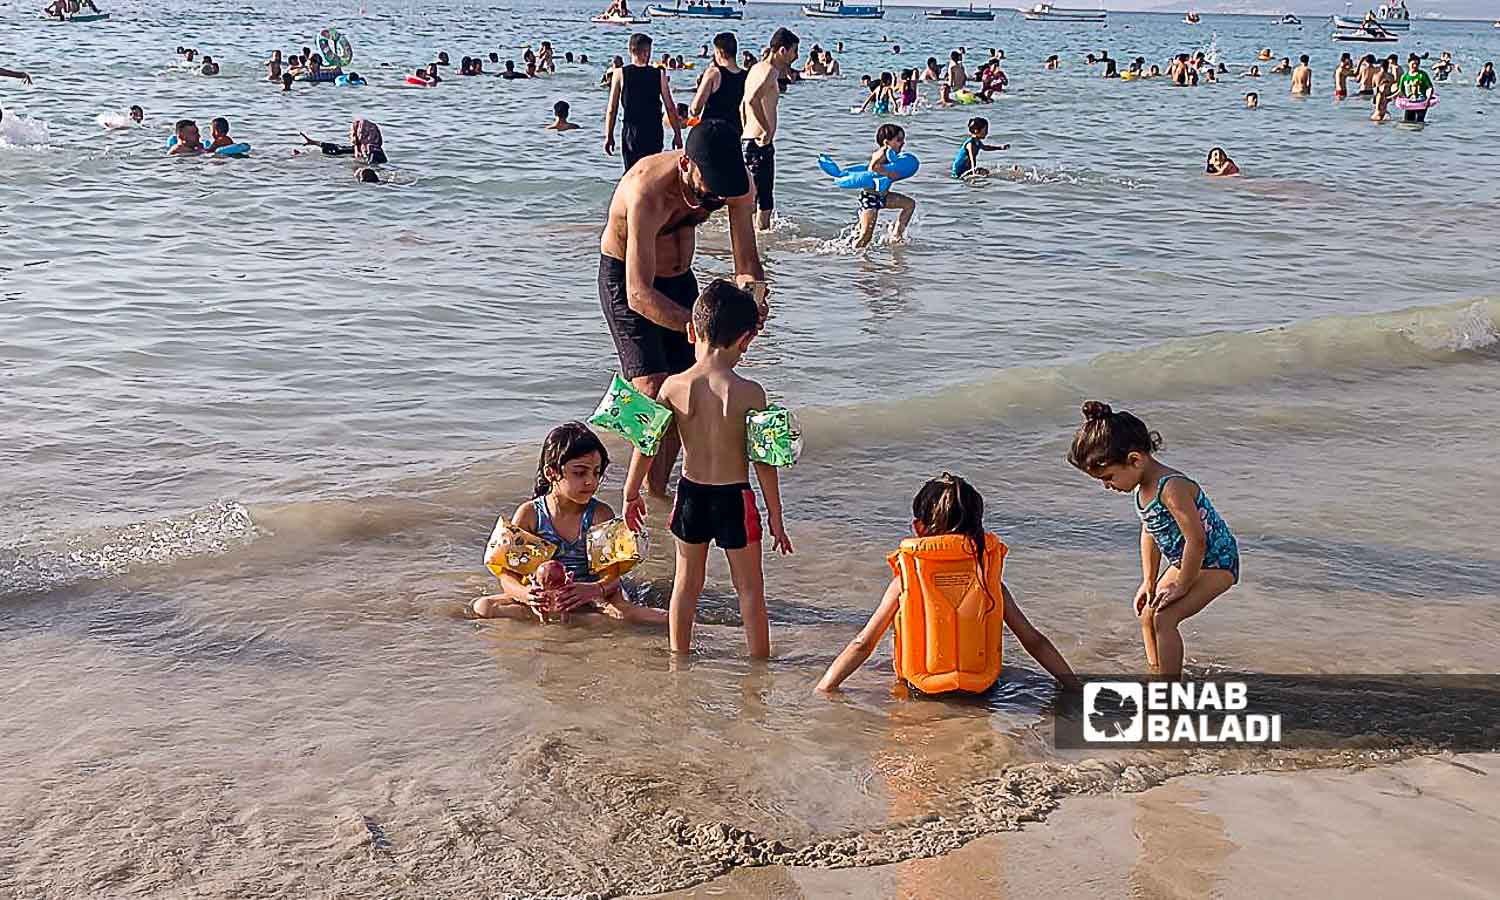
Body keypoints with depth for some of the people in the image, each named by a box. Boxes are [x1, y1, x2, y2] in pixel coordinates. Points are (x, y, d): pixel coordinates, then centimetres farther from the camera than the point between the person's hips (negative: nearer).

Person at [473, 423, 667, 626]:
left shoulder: (601, 514, -4)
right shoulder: (529, 514, -3)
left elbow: (613, 574, -14)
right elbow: (507, 574, -9)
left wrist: (596, 589, -39)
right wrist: (525, 594, -33)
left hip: (591, 597, -5)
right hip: (543, 596, 5)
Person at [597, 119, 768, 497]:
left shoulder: (738, 181, -22)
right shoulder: (648, 190, -39)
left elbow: (747, 262, -15)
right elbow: (639, 295, -44)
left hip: (680, 277, 6)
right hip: (625, 278, -6)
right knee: (654, 393, -17)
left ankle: (658, 490, 20)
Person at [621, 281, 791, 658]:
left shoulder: (673, 387, -8)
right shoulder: (750, 394, -15)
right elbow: (764, 462, -11)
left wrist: (631, 493, 15)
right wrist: (775, 517, 0)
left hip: (690, 493, 3)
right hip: (735, 498, -3)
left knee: (687, 582, 20)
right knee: (750, 588, 13)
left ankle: (679, 658, 30)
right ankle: (760, 664, 21)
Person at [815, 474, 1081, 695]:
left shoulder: (906, 579, -6)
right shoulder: (989, 577, -2)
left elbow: (863, 644, -5)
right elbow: (1034, 641, 2)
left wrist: (822, 690, 3)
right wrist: (1076, 687, 11)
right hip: (981, 692, 3)